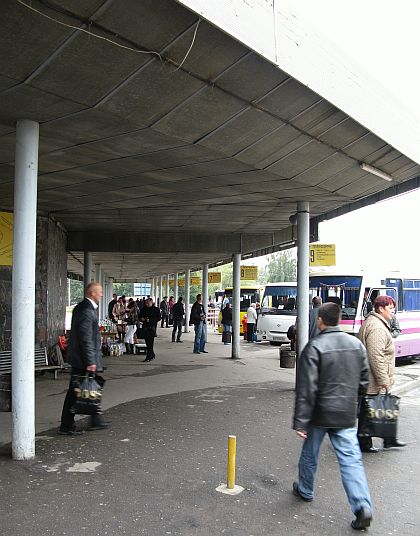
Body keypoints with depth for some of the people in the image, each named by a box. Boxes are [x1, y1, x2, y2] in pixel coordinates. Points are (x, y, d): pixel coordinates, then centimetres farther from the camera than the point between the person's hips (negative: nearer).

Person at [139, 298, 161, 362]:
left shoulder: (156, 309, -1)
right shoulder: (144, 309, 13)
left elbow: (158, 318, -7)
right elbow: (140, 316, 22)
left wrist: (150, 320, -18)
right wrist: (142, 319, -2)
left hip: (152, 327, -5)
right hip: (145, 327, 6)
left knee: (150, 343, -8)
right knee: (147, 343, 10)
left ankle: (148, 357, -7)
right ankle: (152, 355, 26)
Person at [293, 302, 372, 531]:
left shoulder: (314, 347, -16)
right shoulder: (357, 344, 1)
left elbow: (306, 388, -18)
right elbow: (363, 381, 9)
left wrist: (300, 421, -14)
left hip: (320, 413, -3)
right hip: (347, 415, 4)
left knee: (309, 454, 17)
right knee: (351, 459, 6)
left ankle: (305, 491, 36)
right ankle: (363, 507, -4)